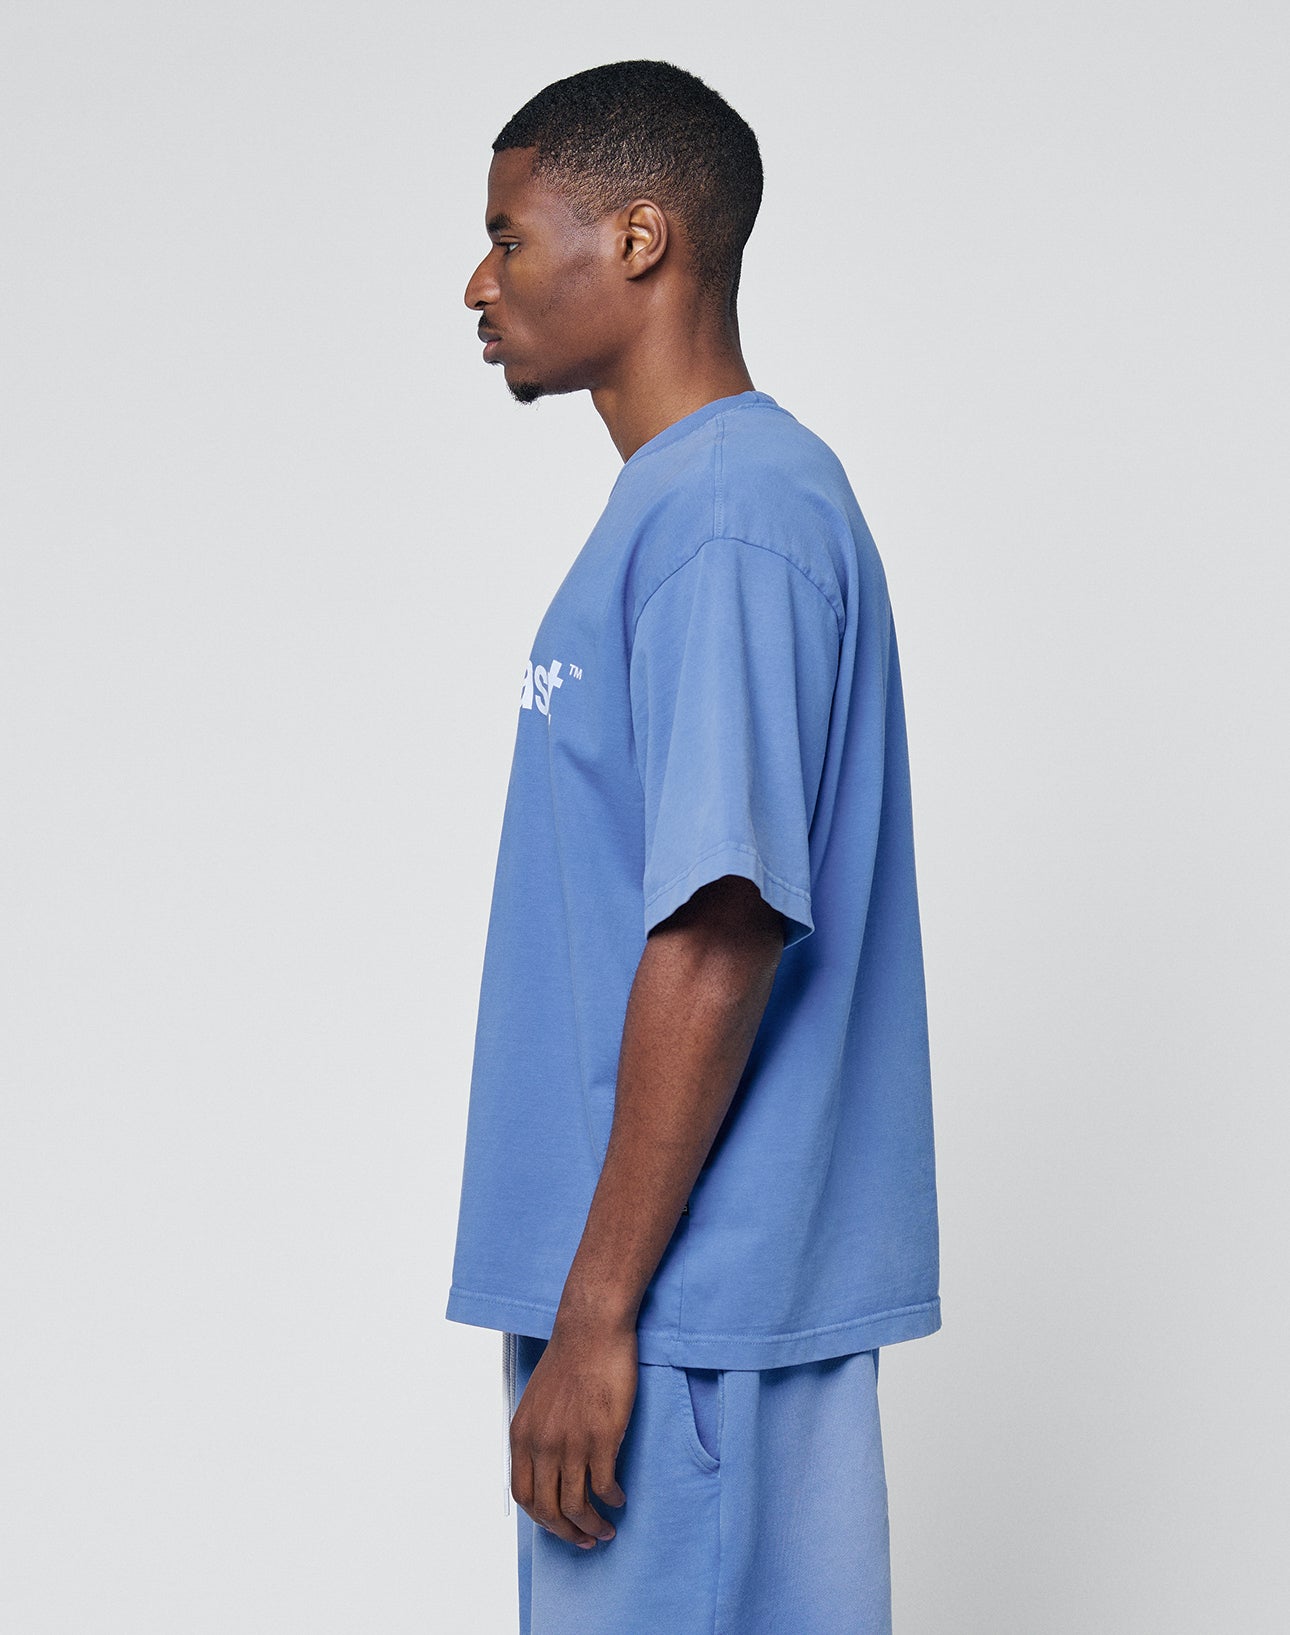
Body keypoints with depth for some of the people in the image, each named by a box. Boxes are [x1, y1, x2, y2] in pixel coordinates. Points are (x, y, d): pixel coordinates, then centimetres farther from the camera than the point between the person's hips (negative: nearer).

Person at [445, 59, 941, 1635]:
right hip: (636, 1286, 10)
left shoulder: (730, 518, -17)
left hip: (690, 1311, -10)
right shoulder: (683, 505, 15)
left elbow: (721, 938, -22)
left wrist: (598, 1311, -20)